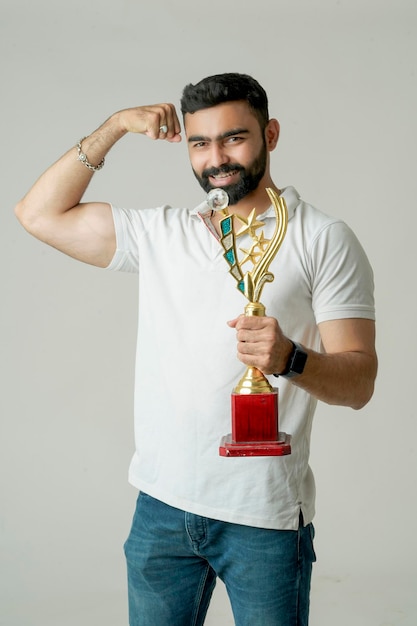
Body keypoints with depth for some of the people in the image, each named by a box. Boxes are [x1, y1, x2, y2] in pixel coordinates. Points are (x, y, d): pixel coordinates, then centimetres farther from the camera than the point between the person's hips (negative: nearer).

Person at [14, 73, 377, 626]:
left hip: (265, 515, -3)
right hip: (161, 503, 4)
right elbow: (40, 214, 8)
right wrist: (113, 128, 2)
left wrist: (289, 358, -28)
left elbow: (359, 382, -7)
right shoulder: (160, 233, 9)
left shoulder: (323, 239, -3)